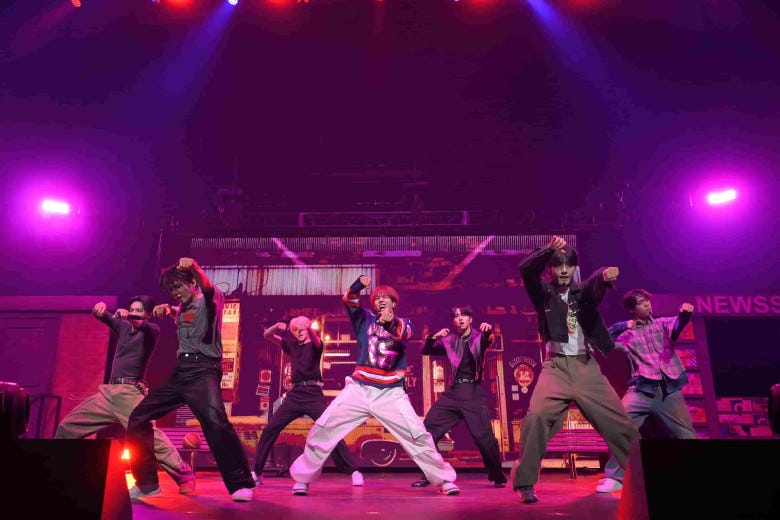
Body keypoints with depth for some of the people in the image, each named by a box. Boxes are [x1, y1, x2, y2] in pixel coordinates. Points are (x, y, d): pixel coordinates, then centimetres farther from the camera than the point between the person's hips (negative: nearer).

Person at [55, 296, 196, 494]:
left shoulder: (151, 331, 2)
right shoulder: (123, 327, 19)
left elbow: (146, 327, -21)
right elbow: (104, 317, 9)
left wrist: (129, 317, -41)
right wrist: (101, 308, -16)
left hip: (131, 392, -7)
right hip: (108, 391, 7)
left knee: (149, 434, -23)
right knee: (67, 426, 9)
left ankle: (185, 476, -22)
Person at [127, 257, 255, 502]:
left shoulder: (212, 299, 0)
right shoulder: (182, 307, 21)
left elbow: (208, 289, -25)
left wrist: (195, 268, -43)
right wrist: (167, 309, 24)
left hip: (203, 369, -8)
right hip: (180, 371, 9)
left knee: (215, 421, -32)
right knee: (137, 419, 9)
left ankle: (241, 484, -21)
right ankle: (146, 483, 21)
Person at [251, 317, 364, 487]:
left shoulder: (314, 345, 4)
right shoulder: (291, 345, 16)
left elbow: (316, 341, -20)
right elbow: (267, 336, 11)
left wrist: (309, 329, -44)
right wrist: (276, 327, -13)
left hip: (313, 394, -4)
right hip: (295, 394, 4)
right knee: (270, 430, -4)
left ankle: (353, 472, -7)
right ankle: (257, 472, 9)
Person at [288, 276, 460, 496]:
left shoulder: (403, 323, 9)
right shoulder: (365, 318, 12)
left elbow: (405, 333, -16)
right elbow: (349, 300, -6)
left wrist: (392, 320, -39)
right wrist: (359, 285, -27)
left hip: (391, 393, -1)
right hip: (358, 389, 1)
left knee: (419, 435, -7)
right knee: (322, 429, -7)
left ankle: (444, 479, 12)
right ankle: (303, 478, 10)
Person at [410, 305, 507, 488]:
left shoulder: (479, 337, 3)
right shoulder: (449, 340, 10)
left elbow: (488, 342, -19)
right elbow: (425, 351, 9)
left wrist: (488, 330, -42)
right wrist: (434, 337, -11)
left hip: (473, 394, -3)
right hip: (452, 393, 3)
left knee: (484, 436, -8)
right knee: (428, 430, -2)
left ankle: (497, 476, 15)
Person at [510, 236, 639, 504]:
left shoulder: (584, 292, 10)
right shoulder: (544, 293, 6)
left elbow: (597, 286, -13)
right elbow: (526, 270, -12)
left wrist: (605, 275, -37)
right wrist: (548, 250, -29)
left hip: (586, 366, 3)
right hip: (556, 366, -2)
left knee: (619, 421, 2)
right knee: (537, 416, -24)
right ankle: (525, 482, -13)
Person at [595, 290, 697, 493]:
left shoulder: (663, 324, 12)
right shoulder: (627, 334, 10)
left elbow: (678, 324, -10)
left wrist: (685, 313, -33)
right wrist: (622, 326, -5)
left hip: (670, 391, 1)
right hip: (642, 390, -1)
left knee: (687, 436, 7)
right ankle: (614, 477, -10)